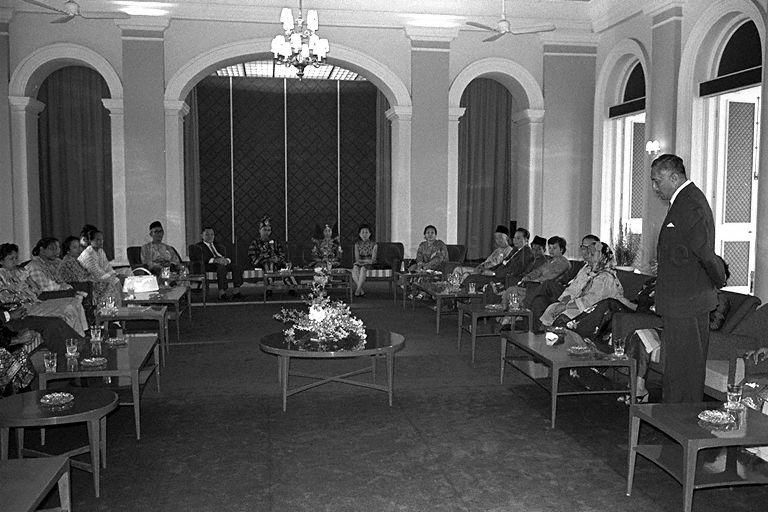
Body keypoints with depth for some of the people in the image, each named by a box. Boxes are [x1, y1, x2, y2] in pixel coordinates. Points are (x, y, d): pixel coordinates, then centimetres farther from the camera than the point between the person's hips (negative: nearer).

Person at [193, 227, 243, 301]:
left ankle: (236, 291, -31)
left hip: (223, 262, 5)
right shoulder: (199, 246, 15)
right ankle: (222, 293, -45)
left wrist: (226, 260, -9)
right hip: (209, 265, -5)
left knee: (236, 266, -26)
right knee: (221, 267, -39)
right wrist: (215, 260, -21)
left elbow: (226, 256, 19)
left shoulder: (218, 246, 31)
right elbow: (201, 259, -5)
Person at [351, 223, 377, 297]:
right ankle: (361, 290, -34)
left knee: (363, 268, -36)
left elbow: (373, 259, -4)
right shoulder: (357, 244, 9)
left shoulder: (373, 244, 3)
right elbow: (357, 258, 2)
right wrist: (366, 260, -14)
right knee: (355, 269, -33)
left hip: (369, 264, -2)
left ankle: (358, 290, -36)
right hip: (359, 263, 2)